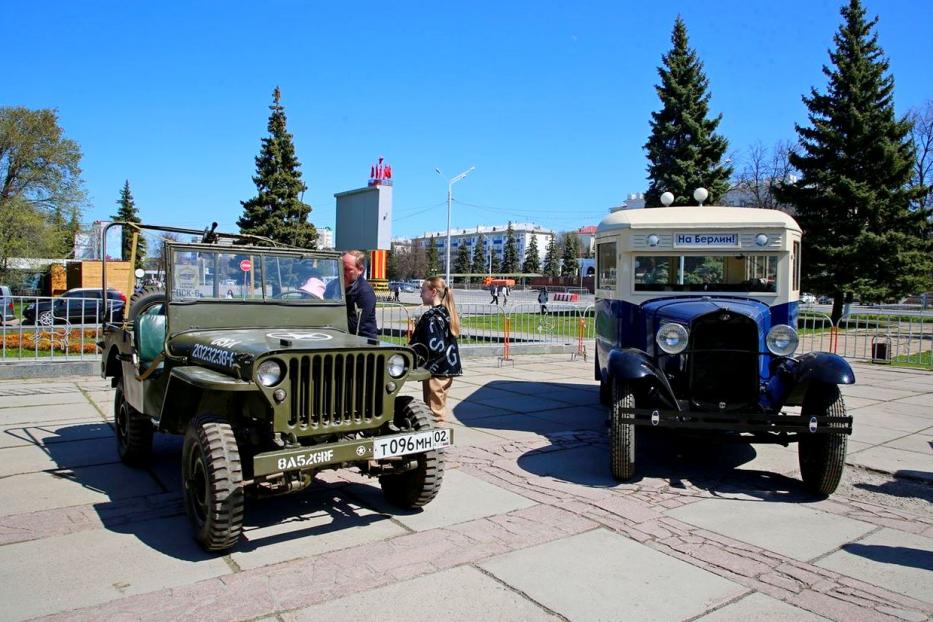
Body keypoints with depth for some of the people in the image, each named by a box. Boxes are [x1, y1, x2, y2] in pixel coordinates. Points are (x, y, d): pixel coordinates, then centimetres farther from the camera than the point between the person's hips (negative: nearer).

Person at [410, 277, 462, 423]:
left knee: (433, 411, -1)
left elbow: (433, 346, -25)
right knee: (441, 406, 19)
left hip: (435, 370, -9)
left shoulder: (431, 316, -18)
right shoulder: (447, 312, 10)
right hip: (448, 369, 9)